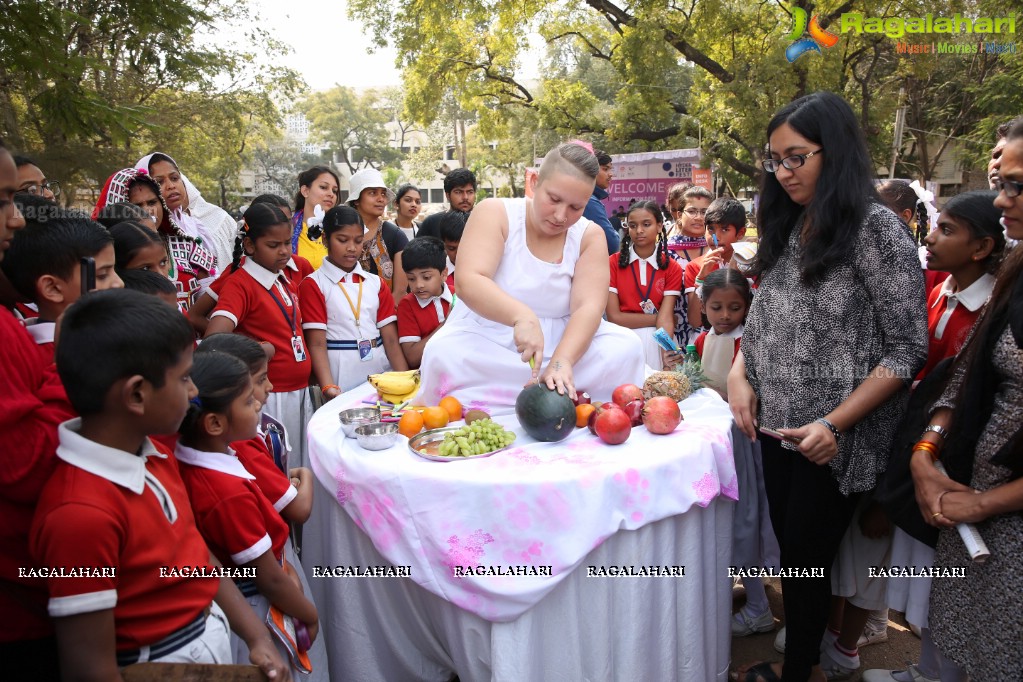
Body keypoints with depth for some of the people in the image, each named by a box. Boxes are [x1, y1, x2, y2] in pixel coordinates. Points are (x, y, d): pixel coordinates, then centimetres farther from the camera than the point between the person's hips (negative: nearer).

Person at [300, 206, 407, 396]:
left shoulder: (376, 283, 11)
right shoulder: (313, 285, -2)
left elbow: (391, 339, 3)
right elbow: (317, 344, -10)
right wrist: (328, 387, -24)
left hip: (382, 373, 4)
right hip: (342, 381, -4)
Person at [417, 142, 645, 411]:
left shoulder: (590, 237, -1)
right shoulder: (495, 214, -8)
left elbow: (588, 307, -15)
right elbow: (468, 282, -24)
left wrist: (562, 361, -35)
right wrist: (522, 316, -43)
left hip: (562, 342, 4)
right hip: (485, 338, -3)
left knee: (625, 347, -21)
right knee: (445, 352, -34)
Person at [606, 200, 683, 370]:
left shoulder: (672, 268, 2)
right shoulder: (613, 263, -2)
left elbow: (666, 318, -11)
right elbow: (614, 317, -9)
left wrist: (667, 354, -28)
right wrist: (656, 318, -9)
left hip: (655, 339, 1)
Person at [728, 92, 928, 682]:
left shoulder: (876, 227, -13)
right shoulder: (789, 227, 7)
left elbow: (908, 349, -14)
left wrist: (834, 423, -21)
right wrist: (740, 375, -2)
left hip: (834, 440, -6)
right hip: (778, 427, 6)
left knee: (804, 559, 7)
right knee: (792, 550, 16)